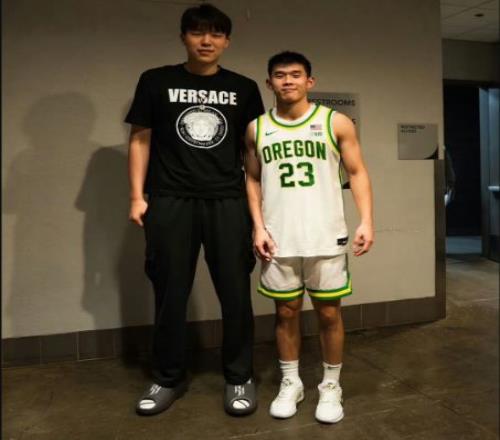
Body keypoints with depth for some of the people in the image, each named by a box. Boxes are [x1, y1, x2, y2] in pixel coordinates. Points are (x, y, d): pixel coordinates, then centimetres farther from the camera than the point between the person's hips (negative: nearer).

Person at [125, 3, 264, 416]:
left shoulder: (243, 88, 10)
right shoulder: (156, 82, 7)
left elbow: (252, 150, 12)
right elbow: (140, 140, 7)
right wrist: (138, 196, 0)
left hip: (228, 202, 1)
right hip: (170, 202, 0)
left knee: (236, 293, 3)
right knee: (170, 294, 8)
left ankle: (239, 378, 21)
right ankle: (169, 378, 25)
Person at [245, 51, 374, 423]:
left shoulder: (336, 123, 1)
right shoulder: (257, 129, 6)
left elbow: (357, 173, 3)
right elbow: (253, 180, 10)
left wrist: (367, 221, -9)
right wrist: (259, 227, -1)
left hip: (327, 237, -1)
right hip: (279, 239, 2)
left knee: (329, 312, 7)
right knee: (286, 312, 11)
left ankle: (331, 386, 25)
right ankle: (290, 383, 28)